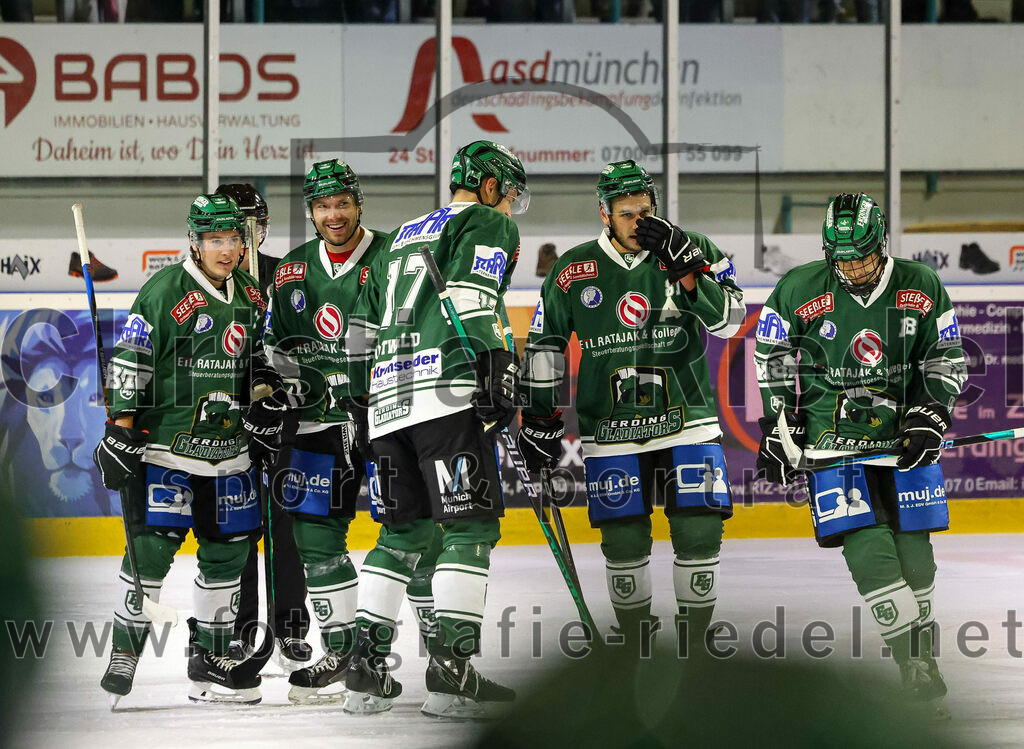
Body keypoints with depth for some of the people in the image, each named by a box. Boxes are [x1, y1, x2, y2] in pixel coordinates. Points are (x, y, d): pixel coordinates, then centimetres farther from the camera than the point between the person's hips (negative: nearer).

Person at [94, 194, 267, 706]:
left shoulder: (251, 293, 9)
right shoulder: (165, 292, -12)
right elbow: (128, 365, -13)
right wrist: (120, 433, -16)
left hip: (226, 447, 6)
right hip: (163, 445, -6)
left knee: (227, 548, 8)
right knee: (152, 547, -11)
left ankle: (211, 663, 18)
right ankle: (124, 654, 0)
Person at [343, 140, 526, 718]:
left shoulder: (402, 237, 30)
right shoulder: (490, 224, 7)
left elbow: (362, 328, 29)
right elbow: (472, 294, -14)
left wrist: (367, 400, 32)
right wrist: (495, 367, -22)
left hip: (389, 401, 8)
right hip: (448, 391, -8)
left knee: (405, 530, 14)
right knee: (471, 525, -9)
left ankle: (367, 670, 9)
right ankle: (453, 670, -19)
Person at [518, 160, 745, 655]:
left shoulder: (694, 251, 0)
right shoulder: (574, 271, 2)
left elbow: (729, 319, -9)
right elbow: (544, 344, 11)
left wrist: (686, 269, -22)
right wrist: (538, 419, 9)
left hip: (686, 423, 0)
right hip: (611, 427, 0)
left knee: (699, 533, -7)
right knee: (624, 541, -1)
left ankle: (692, 646, 7)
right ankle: (634, 643, 17)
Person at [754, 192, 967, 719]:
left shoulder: (922, 289, -4)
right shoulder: (799, 291, -9)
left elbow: (946, 359, 7)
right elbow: (772, 357, 5)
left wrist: (929, 419, -5)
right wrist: (778, 428, 3)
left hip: (903, 435, 2)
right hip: (833, 435, -2)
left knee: (913, 550, 4)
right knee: (867, 549, -14)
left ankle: (922, 655, 21)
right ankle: (914, 664, -11)